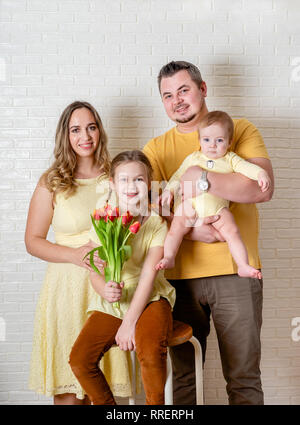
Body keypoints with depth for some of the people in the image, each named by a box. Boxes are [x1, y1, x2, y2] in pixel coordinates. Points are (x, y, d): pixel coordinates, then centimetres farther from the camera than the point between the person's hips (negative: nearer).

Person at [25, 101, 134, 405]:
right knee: (67, 391, 2)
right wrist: (74, 254, -13)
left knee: (104, 386, 6)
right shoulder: (51, 183, 2)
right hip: (67, 286, -2)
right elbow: (33, 240, 2)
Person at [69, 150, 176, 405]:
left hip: (149, 299, -3)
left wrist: (129, 322, -18)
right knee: (79, 359, -13)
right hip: (111, 303, 3)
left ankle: (156, 406, -3)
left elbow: (148, 275, -12)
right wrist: (104, 290, -25)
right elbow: (95, 273, 0)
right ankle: (106, 404, 13)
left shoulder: (156, 225, -6)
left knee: (151, 350, -31)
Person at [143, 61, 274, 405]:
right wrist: (189, 230, -17)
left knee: (244, 378, 5)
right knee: (182, 376, 11)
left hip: (235, 271, -1)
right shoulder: (156, 149, 10)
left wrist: (201, 179, -17)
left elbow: (263, 188, -10)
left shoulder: (240, 131, 5)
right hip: (180, 275, 2)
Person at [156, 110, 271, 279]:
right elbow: (179, 175, 20)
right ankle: (169, 258, -2)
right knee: (176, 227, -13)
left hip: (218, 207, -1)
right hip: (190, 204, 1)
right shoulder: (193, 158, 16)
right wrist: (169, 190, 7)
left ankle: (243, 266, -12)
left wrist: (261, 173, -18)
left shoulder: (230, 159, 13)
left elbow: (246, 167, 1)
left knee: (232, 231, -14)